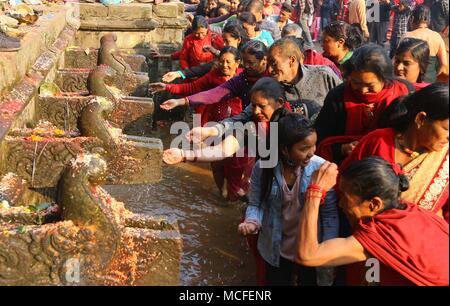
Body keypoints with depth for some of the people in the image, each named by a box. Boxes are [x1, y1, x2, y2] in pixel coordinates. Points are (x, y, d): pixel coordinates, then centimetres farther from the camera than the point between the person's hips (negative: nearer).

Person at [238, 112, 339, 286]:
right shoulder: (263, 167, -17)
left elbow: (330, 214, -14)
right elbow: (256, 204, -4)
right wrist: (252, 222, -26)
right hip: (275, 250, 1)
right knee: (275, 282, 23)